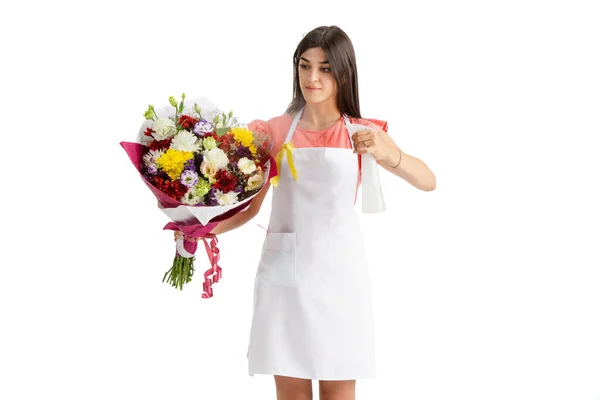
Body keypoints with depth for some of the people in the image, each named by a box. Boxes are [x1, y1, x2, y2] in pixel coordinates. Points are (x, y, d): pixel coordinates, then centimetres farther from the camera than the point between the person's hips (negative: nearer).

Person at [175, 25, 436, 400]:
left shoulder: (363, 132, 3)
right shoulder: (275, 131, 5)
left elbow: (428, 182, -7)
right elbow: (250, 205, 5)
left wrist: (387, 153, -27)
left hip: (338, 271, 0)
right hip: (284, 271, 1)